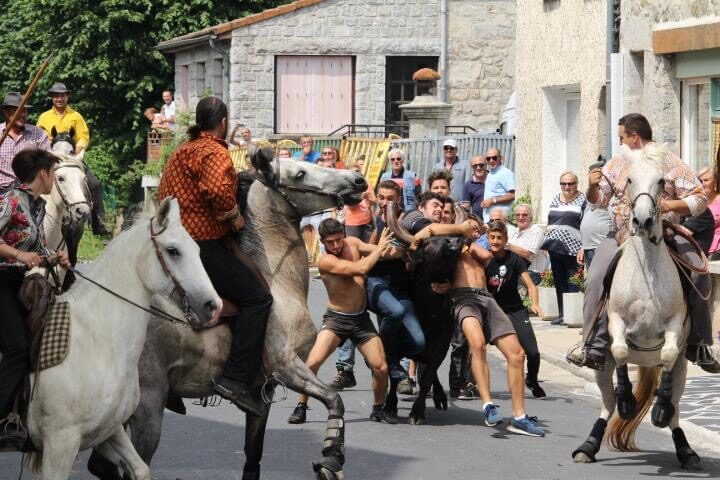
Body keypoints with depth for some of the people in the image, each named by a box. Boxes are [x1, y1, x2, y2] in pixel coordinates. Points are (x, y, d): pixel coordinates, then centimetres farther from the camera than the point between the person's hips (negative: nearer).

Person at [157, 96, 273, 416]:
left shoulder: (182, 151, 19)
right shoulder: (215, 153, -12)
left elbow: (163, 195, 26)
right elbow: (217, 189, -32)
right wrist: (235, 215, -14)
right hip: (202, 245, -11)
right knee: (257, 297, -15)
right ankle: (236, 379, -25)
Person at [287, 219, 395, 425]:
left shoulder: (352, 244, 2)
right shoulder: (325, 261, -17)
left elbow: (380, 250, -1)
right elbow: (360, 269, -25)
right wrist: (380, 247, -16)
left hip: (361, 319, 4)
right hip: (336, 320, -4)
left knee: (381, 368, -5)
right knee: (312, 363, -20)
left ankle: (378, 410, 19)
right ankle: (301, 408, -1)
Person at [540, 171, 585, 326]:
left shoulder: (582, 200, -3)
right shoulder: (555, 200, 16)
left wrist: (583, 248, -15)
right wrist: (546, 243, 16)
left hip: (573, 249, -6)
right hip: (555, 248, 6)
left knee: (573, 284, -5)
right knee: (559, 282, 10)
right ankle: (561, 314, 16)